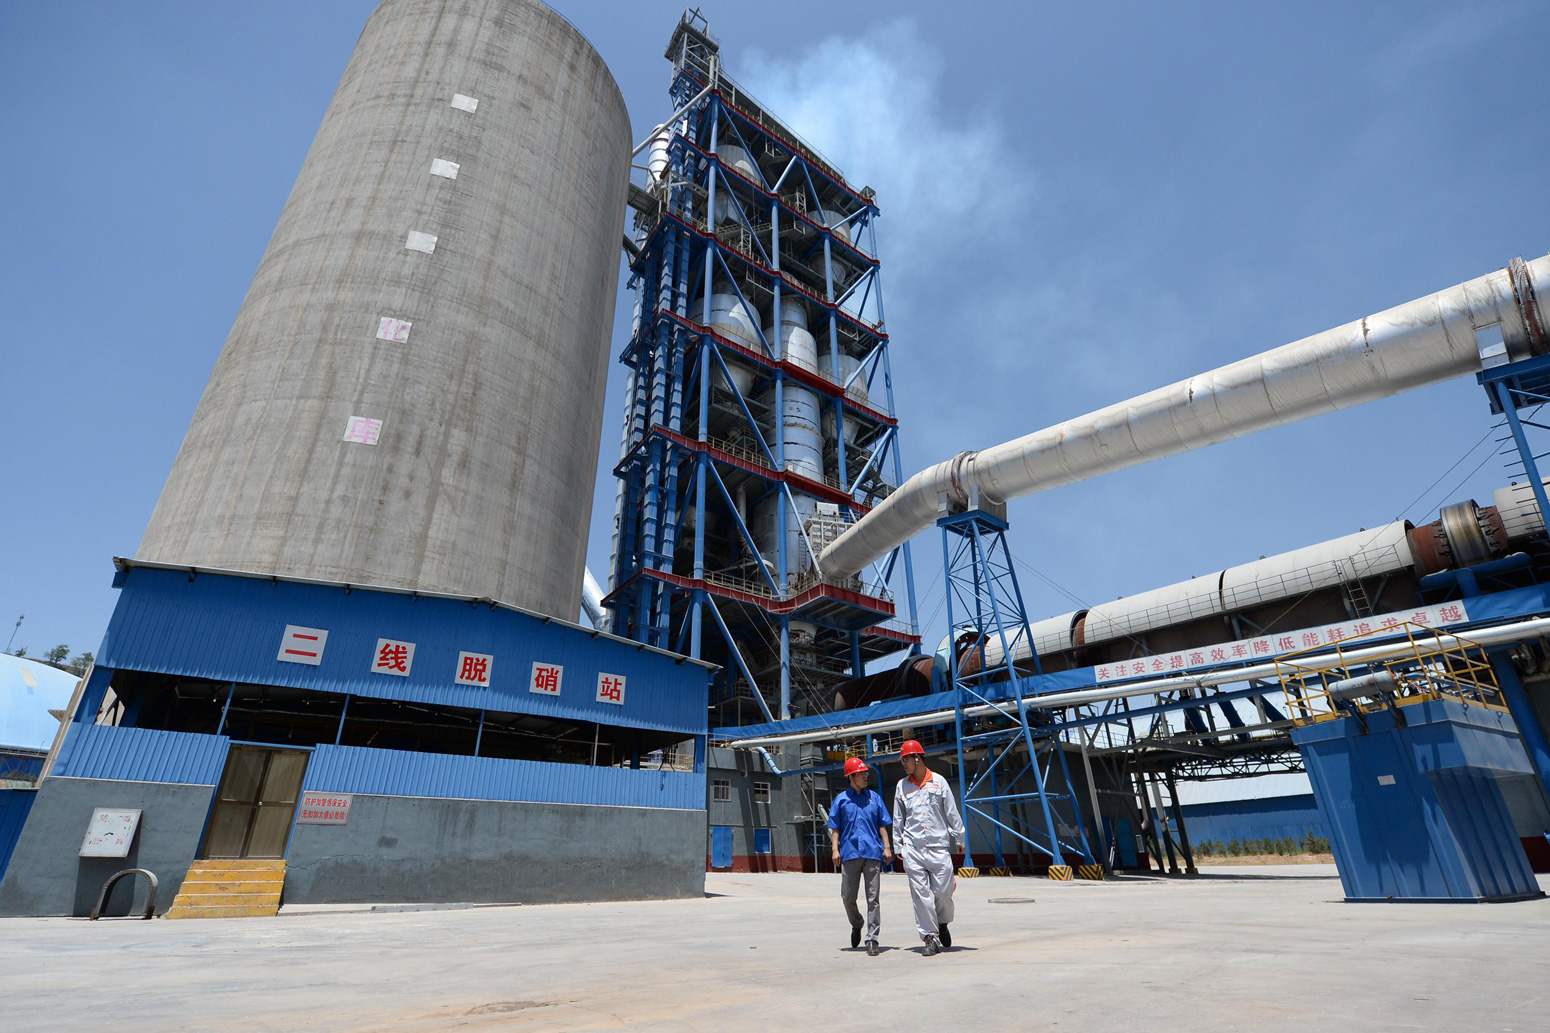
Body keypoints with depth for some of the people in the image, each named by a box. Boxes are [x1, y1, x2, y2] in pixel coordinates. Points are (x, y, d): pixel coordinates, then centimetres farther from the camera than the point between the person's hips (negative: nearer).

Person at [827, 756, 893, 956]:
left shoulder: (874, 797, 12)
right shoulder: (841, 800, 7)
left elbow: (882, 825, 13)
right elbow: (835, 828, 7)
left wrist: (887, 847, 3)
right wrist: (835, 849, -3)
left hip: (872, 853, 0)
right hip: (849, 853, 0)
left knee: (873, 897, -1)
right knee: (848, 896, 5)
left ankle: (872, 939, 7)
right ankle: (856, 925, 33)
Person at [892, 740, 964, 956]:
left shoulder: (939, 782, 4)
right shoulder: (902, 786, 9)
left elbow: (952, 812, 8)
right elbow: (898, 819, 13)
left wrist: (958, 838, 8)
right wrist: (898, 846, 11)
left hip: (938, 845, -1)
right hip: (912, 848, 1)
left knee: (943, 891, 0)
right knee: (920, 893, -2)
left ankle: (942, 924, 28)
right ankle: (930, 938, 8)